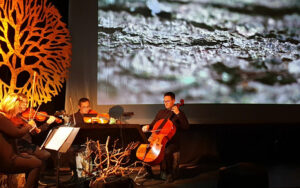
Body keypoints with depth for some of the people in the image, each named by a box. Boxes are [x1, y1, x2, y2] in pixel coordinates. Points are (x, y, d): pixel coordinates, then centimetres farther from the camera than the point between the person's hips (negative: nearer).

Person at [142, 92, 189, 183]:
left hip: (173, 142, -4)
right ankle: (148, 172, 3)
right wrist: (148, 126, -2)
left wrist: (178, 114, -16)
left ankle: (170, 173, -10)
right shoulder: (161, 112, 17)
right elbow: (153, 124, 21)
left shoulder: (179, 113, 3)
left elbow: (186, 126, -10)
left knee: (167, 151, -35)